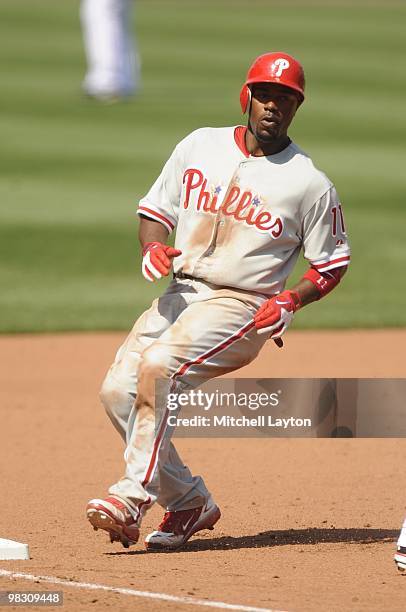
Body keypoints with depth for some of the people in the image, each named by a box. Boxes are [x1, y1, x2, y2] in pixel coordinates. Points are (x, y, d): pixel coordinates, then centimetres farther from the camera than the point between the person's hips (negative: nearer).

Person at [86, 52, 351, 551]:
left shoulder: (310, 184, -3)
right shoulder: (200, 146, 8)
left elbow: (332, 264, 4)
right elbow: (155, 209, 15)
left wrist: (289, 300, -13)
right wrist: (152, 249, -7)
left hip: (241, 306, -6)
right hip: (180, 294, 6)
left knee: (158, 365, -29)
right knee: (117, 391, -8)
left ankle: (134, 494, -31)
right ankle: (188, 502, 5)